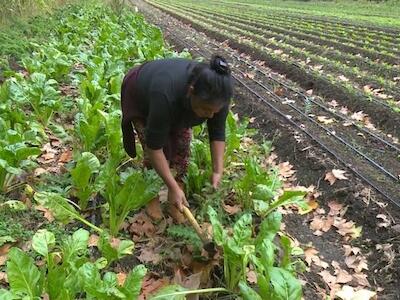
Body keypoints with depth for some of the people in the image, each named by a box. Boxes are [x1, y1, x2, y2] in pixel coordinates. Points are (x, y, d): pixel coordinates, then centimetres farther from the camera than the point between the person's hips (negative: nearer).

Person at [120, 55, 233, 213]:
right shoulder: (166, 94, -44)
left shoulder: (216, 94, -30)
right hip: (142, 99, -4)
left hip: (180, 102, 4)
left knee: (182, 147, -4)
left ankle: (177, 201, 12)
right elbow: (154, 147, -36)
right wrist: (173, 187, -32)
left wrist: (218, 172, -20)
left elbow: (218, 134, -17)